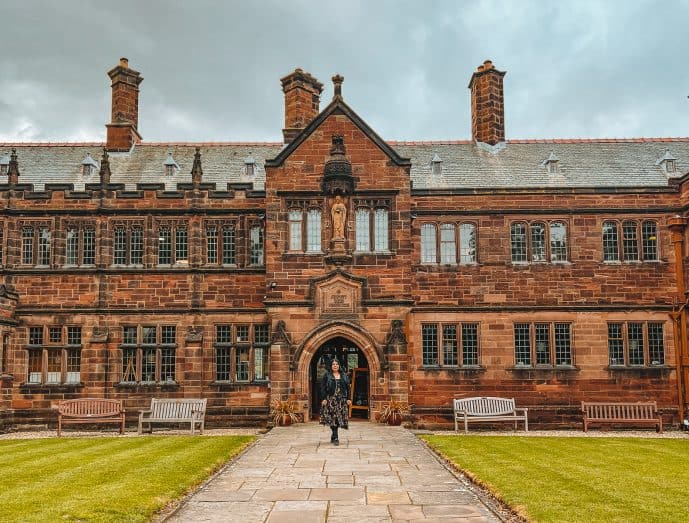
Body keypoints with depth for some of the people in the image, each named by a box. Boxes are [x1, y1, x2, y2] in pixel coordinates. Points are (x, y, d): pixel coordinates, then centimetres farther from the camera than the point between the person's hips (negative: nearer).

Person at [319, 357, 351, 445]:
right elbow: (323, 388, 0)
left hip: (341, 400, 3)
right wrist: (324, 398, -9)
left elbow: (347, 388, 11)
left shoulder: (344, 375, 12)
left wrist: (348, 399, 3)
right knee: (333, 417, -7)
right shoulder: (327, 375, 3)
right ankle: (335, 438, -7)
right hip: (331, 399, -3)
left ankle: (333, 437, 14)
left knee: (339, 417, 2)